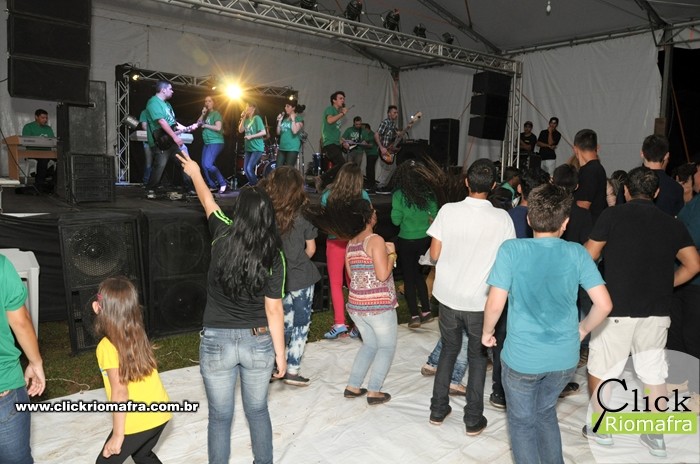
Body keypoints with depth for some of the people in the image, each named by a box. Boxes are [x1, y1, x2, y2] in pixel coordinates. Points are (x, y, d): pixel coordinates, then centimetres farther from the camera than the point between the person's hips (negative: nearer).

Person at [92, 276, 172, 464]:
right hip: (160, 413, 8)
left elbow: (120, 393, -18)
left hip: (137, 421, -7)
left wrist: (118, 435, -13)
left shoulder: (107, 347, -16)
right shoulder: (137, 335, 4)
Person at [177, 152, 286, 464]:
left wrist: (195, 173, 29)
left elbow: (207, 201, 10)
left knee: (220, 417, 13)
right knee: (258, 411, 21)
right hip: (258, 342, 1)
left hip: (217, 341, -1)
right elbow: (274, 311, -10)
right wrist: (281, 355, -1)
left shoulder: (222, 237, -10)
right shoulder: (274, 256, -11)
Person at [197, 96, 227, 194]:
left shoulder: (216, 114, -6)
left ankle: (223, 183, -10)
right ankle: (213, 185, 14)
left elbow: (218, 127, -19)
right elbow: (197, 123, 10)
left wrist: (205, 125, -10)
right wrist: (202, 114, 0)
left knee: (208, 164, -21)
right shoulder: (206, 114, 18)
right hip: (207, 143, 9)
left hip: (216, 143, -9)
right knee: (204, 165, 6)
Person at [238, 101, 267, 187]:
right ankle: (252, 186, 18)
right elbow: (240, 130, 3)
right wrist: (242, 118, -2)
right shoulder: (246, 119, 12)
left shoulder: (257, 118, -9)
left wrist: (251, 136, -18)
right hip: (248, 148, 8)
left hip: (257, 148, -8)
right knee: (245, 169, 6)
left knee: (249, 168, -15)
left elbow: (264, 132, -16)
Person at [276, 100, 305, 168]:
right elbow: (278, 132, 15)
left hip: (292, 149, -7)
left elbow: (295, 131, -17)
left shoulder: (299, 119, -2)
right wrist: (279, 121, 7)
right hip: (282, 148, 7)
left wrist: (293, 119, -11)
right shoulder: (284, 119, 17)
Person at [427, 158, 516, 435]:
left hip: (449, 296, 1)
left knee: (449, 350, 21)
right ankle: (473, 420, 23)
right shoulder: (502, 218, -12)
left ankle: (438, 410, 29)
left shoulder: (448, 211, -11)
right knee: (478, 357, 17)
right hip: (481, 301, -1)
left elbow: (434, 255, -7)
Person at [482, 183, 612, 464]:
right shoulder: (577, 253, -7)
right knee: (546, 412, 28)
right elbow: (604, 305, -8)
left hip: (522, 356, -3)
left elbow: (495, 304, -17)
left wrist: (487, 332, 1)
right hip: (565, 357, 3)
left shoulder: (511, 250, -15)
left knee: (521, 421, 20)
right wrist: (583, 329, 10)